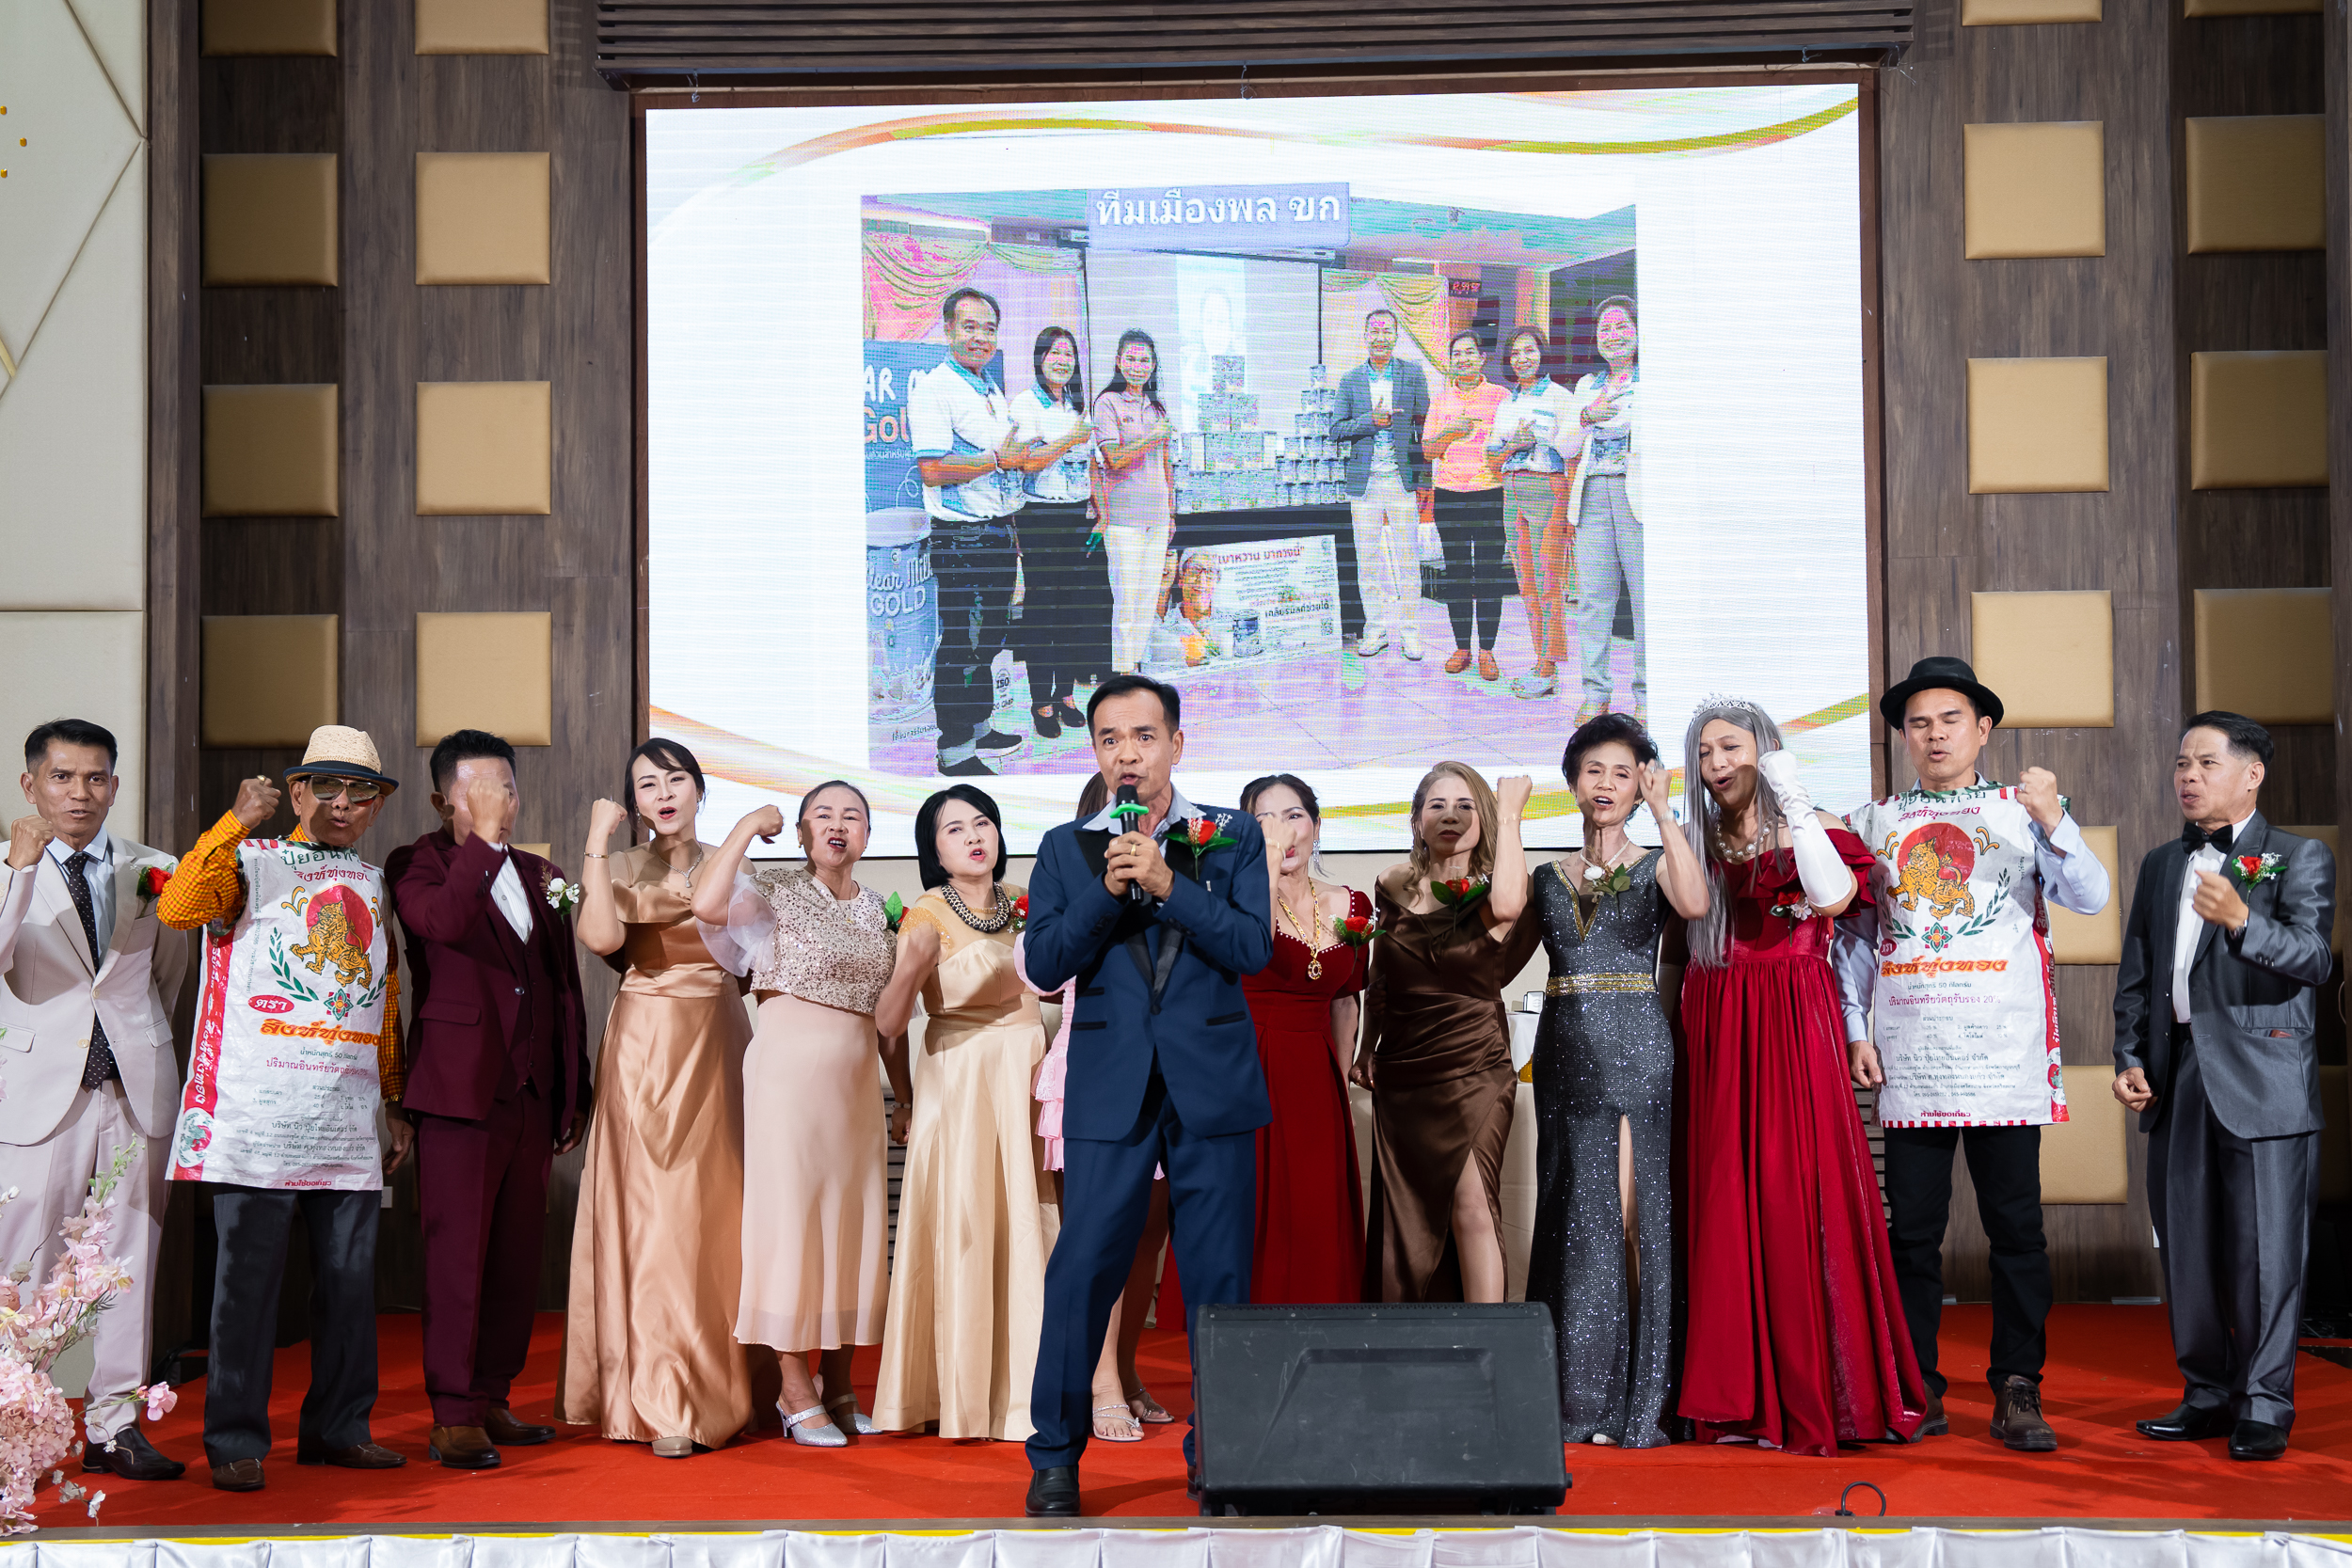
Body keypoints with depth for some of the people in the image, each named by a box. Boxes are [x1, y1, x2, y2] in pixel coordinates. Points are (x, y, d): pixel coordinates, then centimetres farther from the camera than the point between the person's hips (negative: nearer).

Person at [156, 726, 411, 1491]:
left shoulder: (378, 884, 19)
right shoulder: (256, 861, 3)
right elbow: (178, 907, -16)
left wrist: (394, 1101, 21)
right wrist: (236, 822, -23)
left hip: (350, 1111, 5)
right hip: (262, 1107, -5)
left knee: (350, 1274, 8)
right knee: (249, 1274, -4)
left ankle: (337, 1427, 18)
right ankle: (236, 1442, 1)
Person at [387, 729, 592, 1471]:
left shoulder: (542, 876, 17)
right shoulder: (417, 865, 0)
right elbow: (444, 921, -25)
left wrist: (576, 1093, 17)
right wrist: (484, 836, -20)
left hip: (533, 1095, 6)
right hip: (460, 1088, -6)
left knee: (515, 1257, 8)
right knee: (457, 1254, -5)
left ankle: (492, 1400, 17)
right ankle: (454, 1416, -1)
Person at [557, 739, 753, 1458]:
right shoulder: (623, 867, 5)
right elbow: (602, 937, -16)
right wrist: (597, 842, -12)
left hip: (718, 1045, 2)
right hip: (644, 1046, -2)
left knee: (716, 1212, -1)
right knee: (651, 1215, -5)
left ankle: (717, 1386, 8)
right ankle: (663, 1406, -3)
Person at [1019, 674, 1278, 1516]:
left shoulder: (1232, 837, 6)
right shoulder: (1066, 848, 9)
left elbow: (1252, 947, -6)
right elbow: (1043, 963, -1)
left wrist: (1167, 883, -16)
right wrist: (1109, 889, -13)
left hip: (1212, 1083, 0)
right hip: (1111, 1087, 0)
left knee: (1218, 1275, 3)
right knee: (1082, 1271, -4)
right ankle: (1054, 1456, 7)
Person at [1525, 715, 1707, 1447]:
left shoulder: (1654, 866, 4)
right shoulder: (1548, 877, 15)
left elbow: (1696, 903, -16)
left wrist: (1663, 814, -19)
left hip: (1637, 1050, -3)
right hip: (1566, 1050, 3)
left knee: (1632, 1212, -6)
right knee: (1573, 1213, 5)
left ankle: (1636, 1400, -1)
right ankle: (1575, 1396, 11)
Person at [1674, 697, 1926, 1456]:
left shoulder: (1812, 831, 3)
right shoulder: (1693, 845, 14)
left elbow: (1833, 897, -20)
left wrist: (1795, 804, -16)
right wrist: (1675, 1040, 3)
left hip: (1793, 1031, -4)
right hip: (1713, 1040, 4)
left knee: (1799, 1201, -7)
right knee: (1724, 1205, 3)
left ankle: (1812, 1399, -1)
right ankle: (1738, 1399, 9)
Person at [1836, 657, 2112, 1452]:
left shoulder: (2024, 811, 6)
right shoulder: (1875, 822, 13)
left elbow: (2089, 897, -7)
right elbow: (1855, 933, 15)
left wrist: (2053, 823, -23)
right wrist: (1855, 1029, 6)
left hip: (2006, 1053, -2)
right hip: (1909, 1057, 2)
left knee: (2016, 1226, 0)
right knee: (1911, 1228, 3)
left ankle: (2017, 1392, 7)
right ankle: (1917, 1392, 10)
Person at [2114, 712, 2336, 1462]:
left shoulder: (2299, 858, 2)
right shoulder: (2161, 865, 18)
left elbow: (2313, 957, -13)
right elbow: (2136, 974, 20)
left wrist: (2241, 921, -30)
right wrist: (2129, 1058, 8)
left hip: (2263, 1082, -5)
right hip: (2178, 1079, 6)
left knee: (2264, 1250, -5)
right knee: (2187, 1250, 8)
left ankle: (2264, 1408, 3)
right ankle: (2209, 1396, 19)